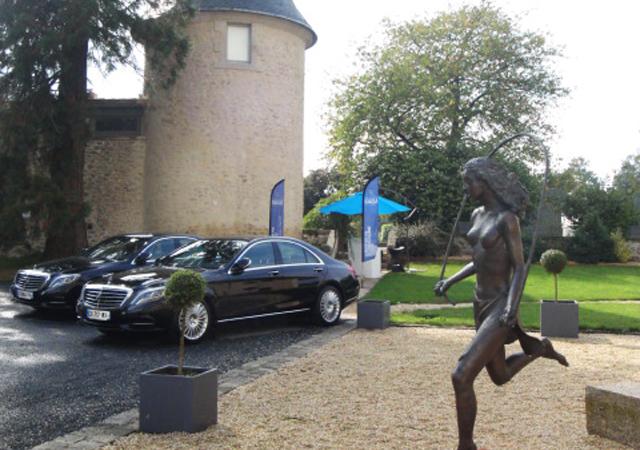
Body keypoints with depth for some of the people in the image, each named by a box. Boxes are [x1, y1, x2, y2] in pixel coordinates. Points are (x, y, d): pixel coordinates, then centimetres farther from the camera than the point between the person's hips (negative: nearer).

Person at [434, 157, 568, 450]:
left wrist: (511, 305, -31)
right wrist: (451, 281, 9)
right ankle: (540, 349, 48)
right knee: (499, 376, 25)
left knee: (461, 377, -17)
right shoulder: (477, 215, 9)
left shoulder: (508, 218, -15)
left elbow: (519, 267, -16)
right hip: (481, 303, 9)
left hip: (500, 306, -9)